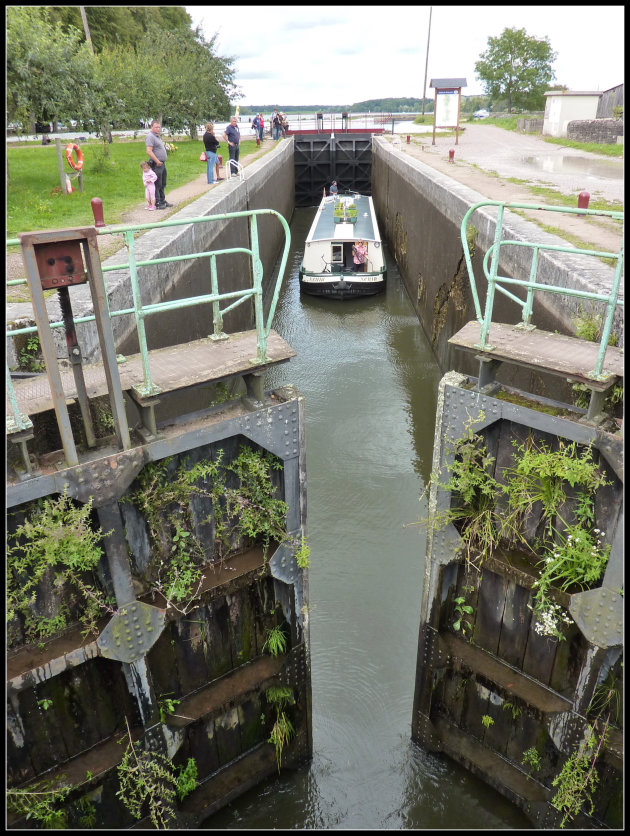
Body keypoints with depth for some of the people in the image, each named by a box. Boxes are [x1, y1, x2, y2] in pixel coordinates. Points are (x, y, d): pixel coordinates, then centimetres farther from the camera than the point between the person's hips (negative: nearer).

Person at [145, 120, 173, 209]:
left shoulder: (158, 136, 18)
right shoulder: (150, 136, -13)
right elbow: (149, 151, -22)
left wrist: (163, 161, 18)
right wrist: (157, 162, -20)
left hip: (162, 163, 10)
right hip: (156, 164, -10)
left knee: (162, 184, 16)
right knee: (157, 184, -7)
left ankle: (162, 201, 26)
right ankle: (157, 203, -3)